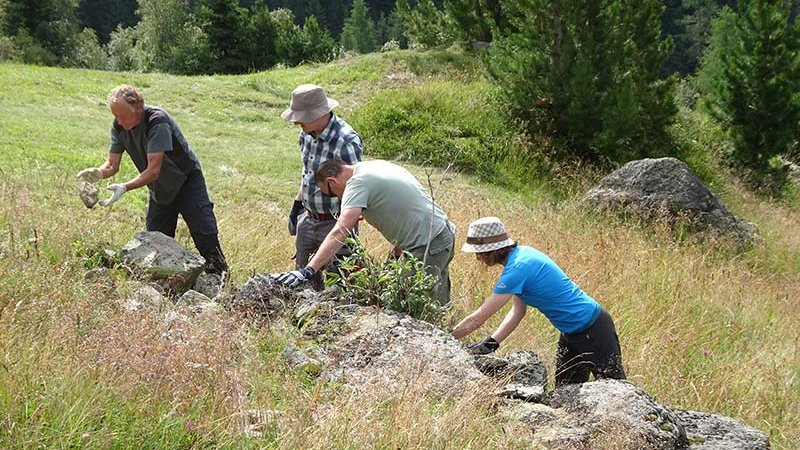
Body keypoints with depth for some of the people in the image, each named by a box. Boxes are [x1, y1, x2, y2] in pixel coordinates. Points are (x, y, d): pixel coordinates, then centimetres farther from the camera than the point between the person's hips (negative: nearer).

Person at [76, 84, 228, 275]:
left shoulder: (157, 122, -31)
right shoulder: (119, 126, -10)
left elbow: (153, 170, -36)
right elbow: (112, 164, -9)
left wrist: (125, 187, -47)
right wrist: (98, 173, -32)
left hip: (187, 182, -6)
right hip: (159, 190, 6)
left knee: (205, 237, -9)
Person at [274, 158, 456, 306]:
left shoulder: (358, 183, -15)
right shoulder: (376, 165, 14)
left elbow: (340, 233, -27)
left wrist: (308, 271, -32)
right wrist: (398, 249, 11)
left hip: (429, 246, -10)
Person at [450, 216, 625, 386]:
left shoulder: (518, 268, -26)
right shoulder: (520, 253, 1)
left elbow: (478, 318, -23)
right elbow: (518, 310, 4)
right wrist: (491, 342, -6)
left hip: (592, 328, -10)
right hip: (571, 333, 10)